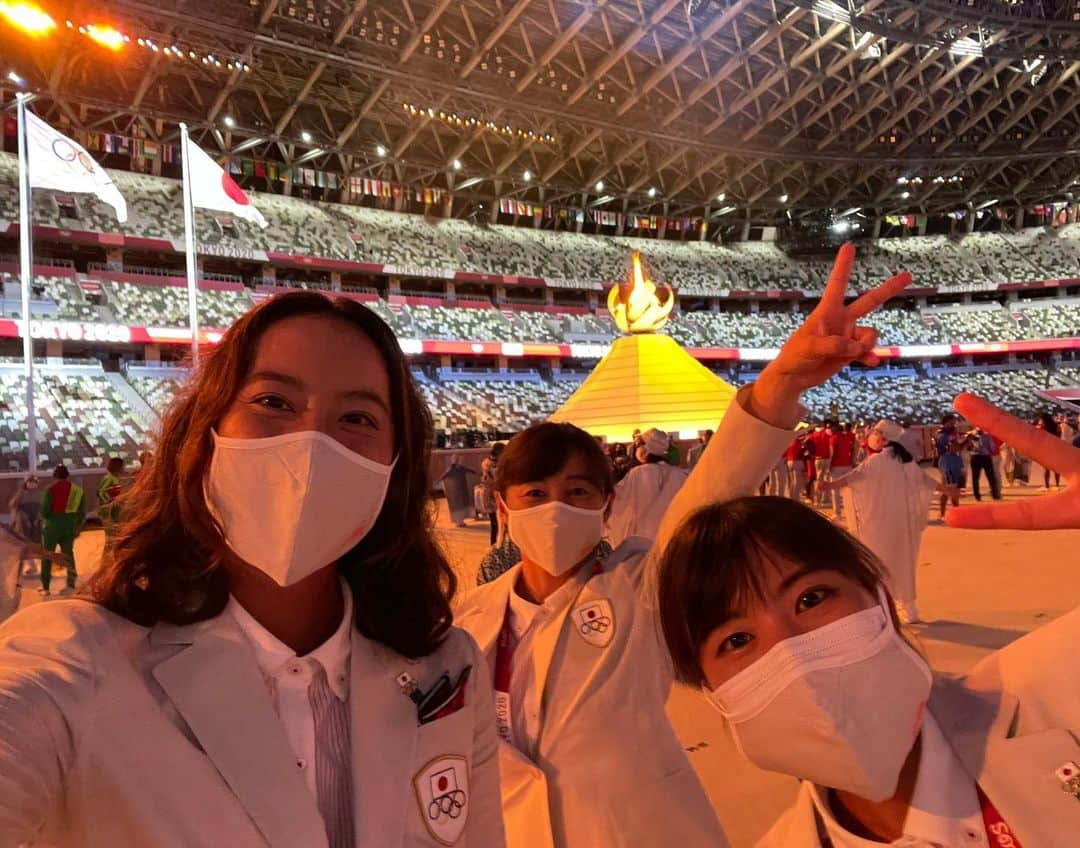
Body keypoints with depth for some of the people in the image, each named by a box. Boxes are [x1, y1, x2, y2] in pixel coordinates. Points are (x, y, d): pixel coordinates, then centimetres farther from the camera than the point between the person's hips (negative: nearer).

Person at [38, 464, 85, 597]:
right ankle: (71, 585, 13)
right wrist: (78, 527, 17)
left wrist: (45, 517, 10)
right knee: (68, 553, 16)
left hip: (53, 524, -4)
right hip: (70, 525, 4)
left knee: (47, 555, 10)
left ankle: (46, 587, 11)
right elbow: (82, 512, 5)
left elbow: (44, 511, -13)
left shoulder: (51, 489, -11)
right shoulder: (78, 490, 2)